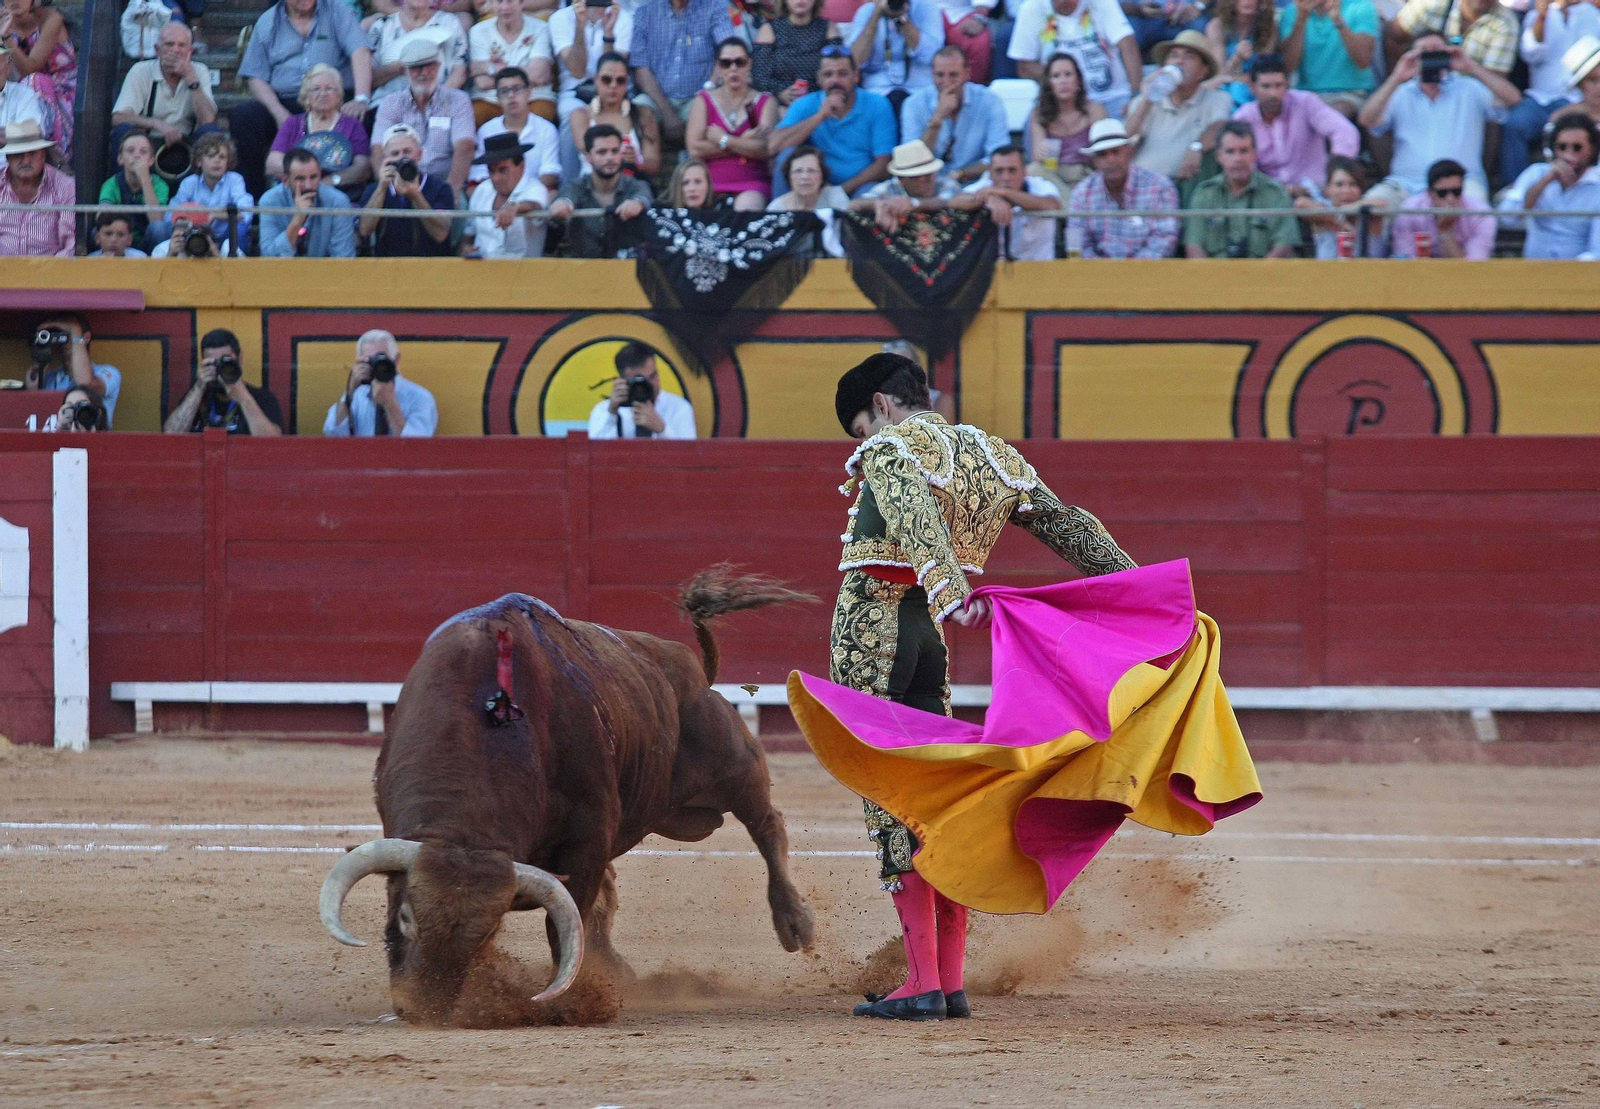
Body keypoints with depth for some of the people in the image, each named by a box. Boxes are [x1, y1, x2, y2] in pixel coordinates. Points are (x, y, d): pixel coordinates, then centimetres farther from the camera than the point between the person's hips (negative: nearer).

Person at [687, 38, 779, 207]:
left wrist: (723, 140, -5)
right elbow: (694, 148, -3)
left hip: (753, 182, -1)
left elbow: (766, 148, -6)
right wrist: (743, 143, -5)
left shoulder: (765, 102, 10)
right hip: (712, 183, 1)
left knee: (747, 207, -34)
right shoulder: (704, 100, 12)